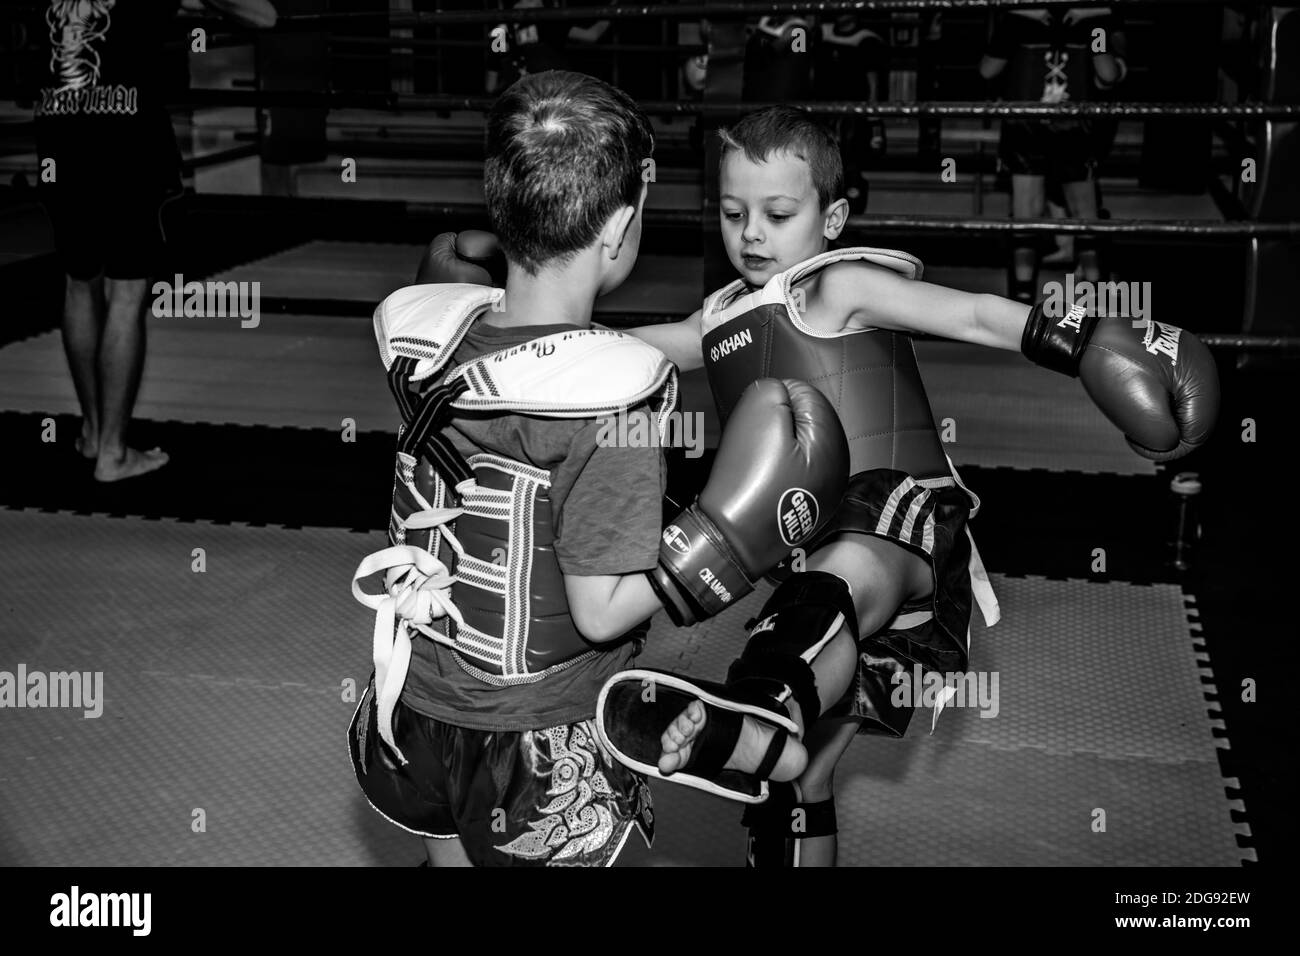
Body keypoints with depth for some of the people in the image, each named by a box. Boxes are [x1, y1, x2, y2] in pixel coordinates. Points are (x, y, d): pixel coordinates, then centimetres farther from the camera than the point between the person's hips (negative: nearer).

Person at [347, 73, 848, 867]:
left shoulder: (423, 331, -10)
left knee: (454, 851, 27)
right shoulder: (617, 392, -26)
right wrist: (731, 536, -18)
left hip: (416, 706, 5)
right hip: (545, 743, -5)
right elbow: (600, 611, -24)